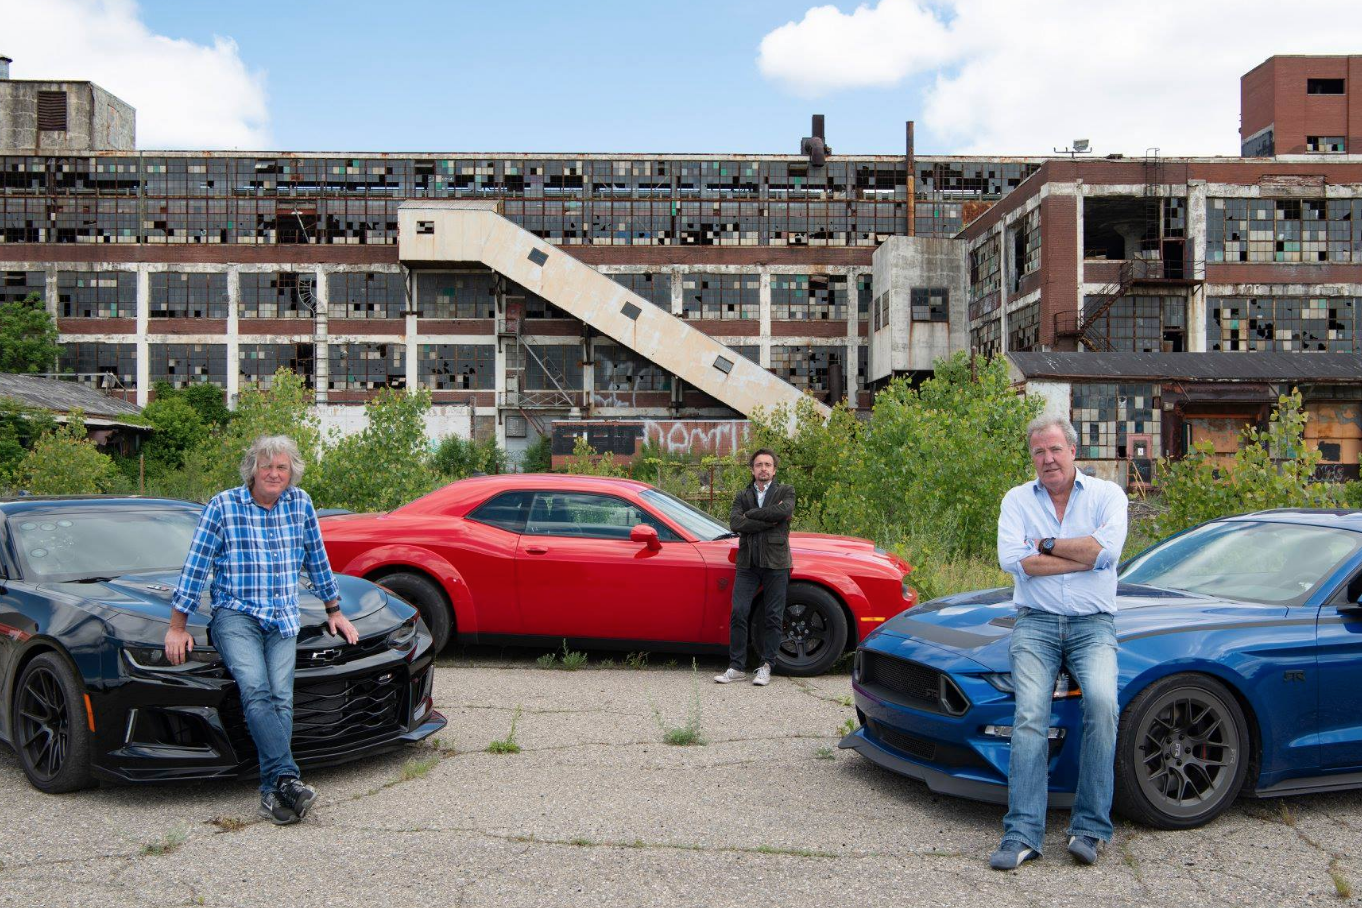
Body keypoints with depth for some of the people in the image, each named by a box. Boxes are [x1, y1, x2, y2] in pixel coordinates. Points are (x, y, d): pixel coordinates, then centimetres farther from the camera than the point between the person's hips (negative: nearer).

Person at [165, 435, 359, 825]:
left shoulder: (300, 504, 9)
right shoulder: (223, 506, 0)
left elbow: (318, 560, 20)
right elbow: (195, 568, 2)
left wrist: (334, 611, 23)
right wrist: (177, 627, 2)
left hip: (283, 618, 3)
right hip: (235, 615, -2)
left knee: (280, 696, -18)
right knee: (255, 689, -26)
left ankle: (273, 793, -19)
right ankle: (287, 779, -32)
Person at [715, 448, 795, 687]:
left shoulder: (785, 492, 9)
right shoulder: (742, 496, 14)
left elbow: (784, 510, -15)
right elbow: (734, 523, -5)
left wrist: (751, 514, -7)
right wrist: (771, 519, -11)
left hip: (775, 562, -2)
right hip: (747, 563, 2)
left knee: (773, 617, 2)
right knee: (739, 613, -3)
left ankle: (765, 667, 12)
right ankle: (737, 667, 4)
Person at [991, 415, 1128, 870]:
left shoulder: (1107, 495, 9)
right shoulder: (1018, 499, 11)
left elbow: (1107, 550, -11)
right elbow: (1012, 559, -7)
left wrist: (1046, 545, -4)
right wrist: (1082, 556, -6)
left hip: (1093, 624, -1)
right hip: (1036, 624, 1)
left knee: (1102, 701, -26)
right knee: (1030, 716, -18)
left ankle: (1090, 828, -16)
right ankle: (1022, 834, -17)